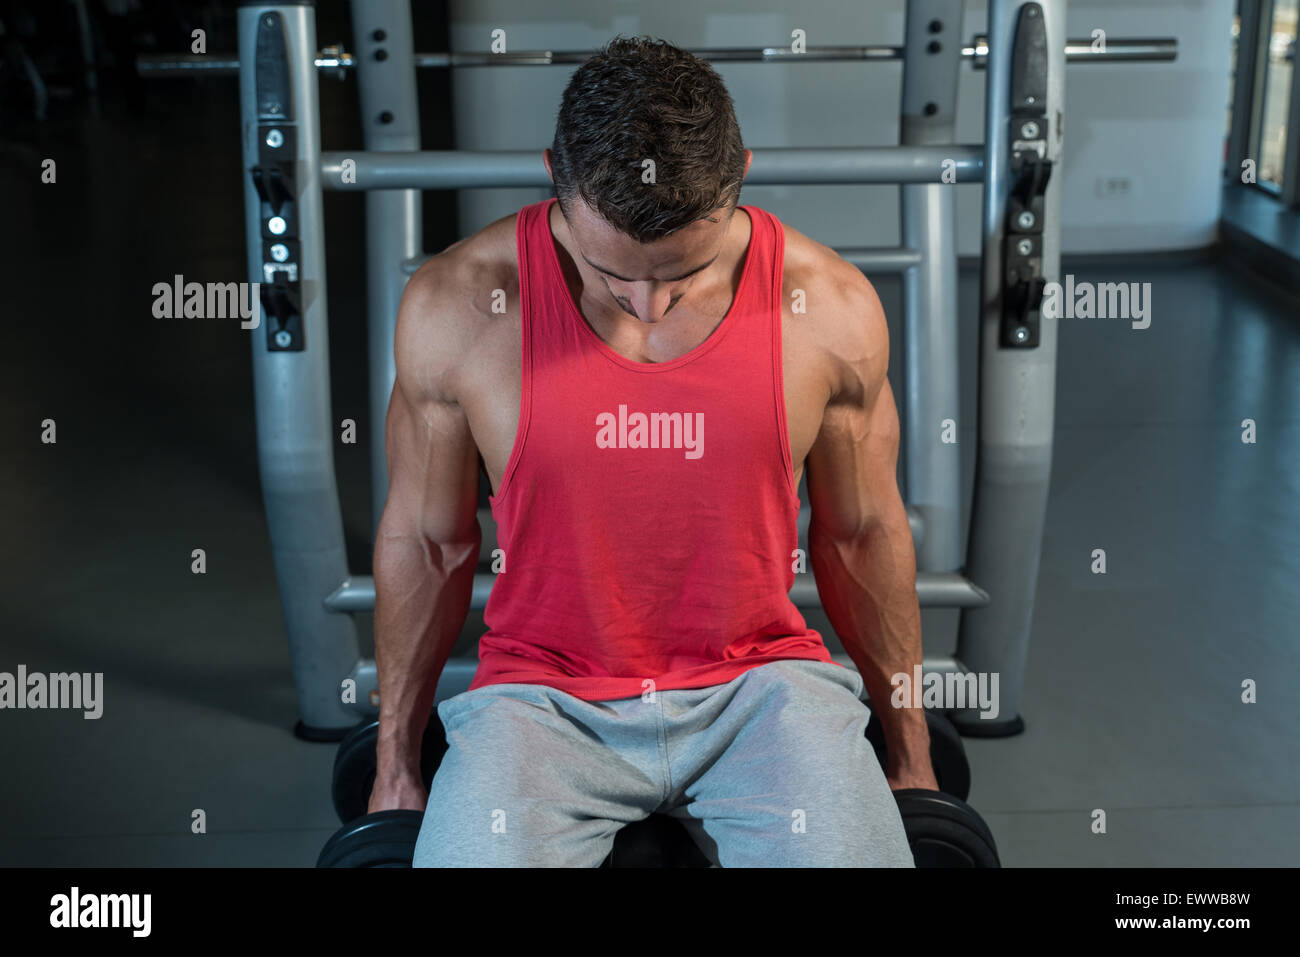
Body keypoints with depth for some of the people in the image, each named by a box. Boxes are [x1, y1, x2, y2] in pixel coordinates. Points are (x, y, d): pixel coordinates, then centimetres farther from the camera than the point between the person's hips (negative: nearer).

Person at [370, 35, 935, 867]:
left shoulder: (829, 310, -10)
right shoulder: (458, 307, -12)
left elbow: (863, 532, 4)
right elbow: (426, 541, 0)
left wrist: (910, 755, 12)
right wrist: (397, 764, 9)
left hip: (759, 685, 1)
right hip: (545, 696, -1)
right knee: (469, 849, -28)